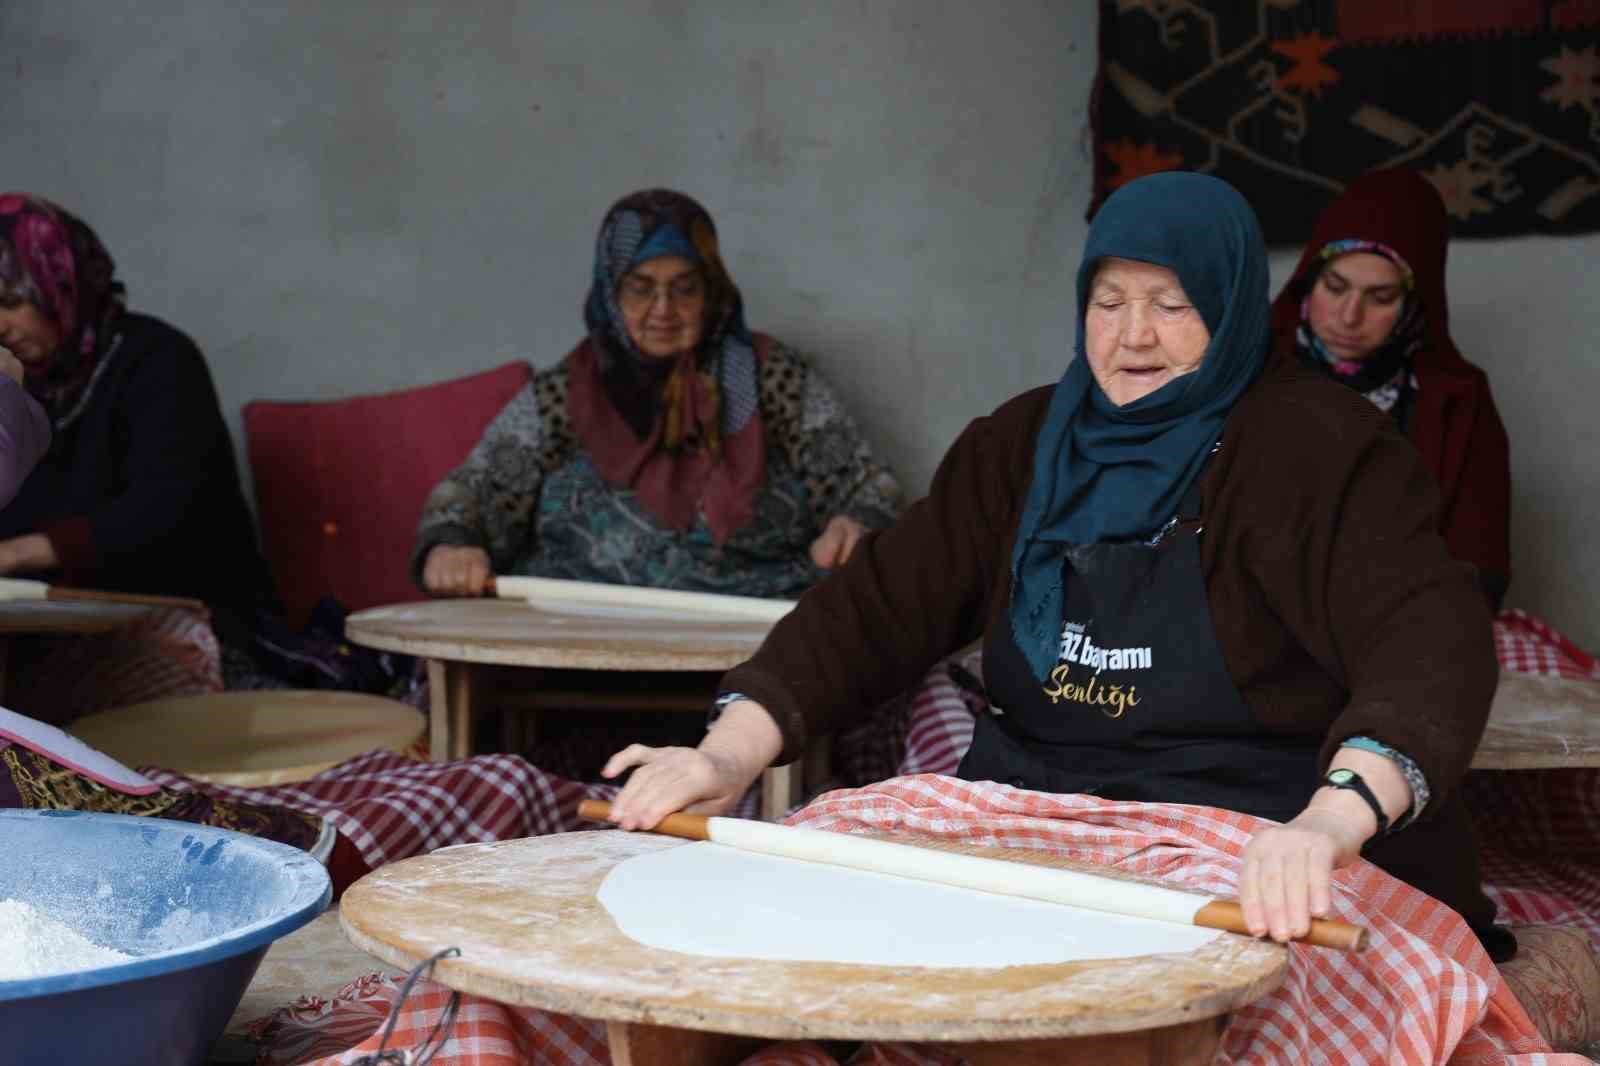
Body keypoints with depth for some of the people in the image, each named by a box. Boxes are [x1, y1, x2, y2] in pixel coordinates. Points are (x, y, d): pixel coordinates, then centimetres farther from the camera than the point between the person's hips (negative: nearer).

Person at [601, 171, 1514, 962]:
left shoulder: (1320, 448, -8)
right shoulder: (1027, 442, 10)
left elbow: (1431, 640, -24)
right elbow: (882, 604, 2)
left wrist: (1334, 819, -44)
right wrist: (732, 752, -15)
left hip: (1264, 873, -5)